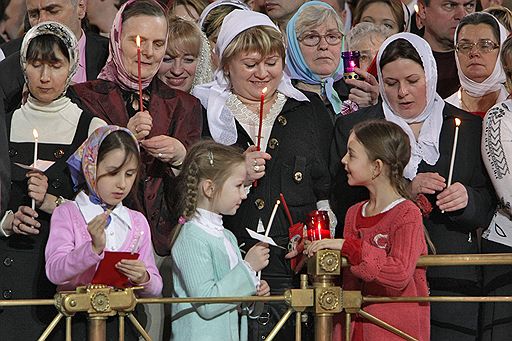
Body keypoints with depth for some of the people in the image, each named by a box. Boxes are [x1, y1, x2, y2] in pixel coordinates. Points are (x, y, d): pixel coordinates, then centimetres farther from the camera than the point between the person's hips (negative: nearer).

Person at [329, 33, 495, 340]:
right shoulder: (353, 127, 10)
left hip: (450, 278, 1)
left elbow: (486, 210, 11)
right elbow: (342, 203, 1)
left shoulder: (468, 127, 12)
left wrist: (467, 199, -11)